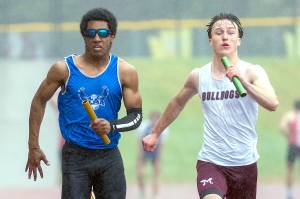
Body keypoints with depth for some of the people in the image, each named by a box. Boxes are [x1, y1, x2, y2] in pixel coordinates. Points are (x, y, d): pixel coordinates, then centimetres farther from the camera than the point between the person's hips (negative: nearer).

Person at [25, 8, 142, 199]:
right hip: (75, 156, -2)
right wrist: (34, 146, 7)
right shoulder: (64, 69, -2)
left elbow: (136, 115, 2)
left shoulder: (125, 72, 1)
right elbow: (39, 102, 9)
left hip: (109, 156, 2)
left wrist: (112, 126, -20)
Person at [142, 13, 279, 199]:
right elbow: (177, 103, 22)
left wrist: (243, 80, -35)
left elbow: (272, 104, -24)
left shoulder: (253, 72, -6)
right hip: (210, 162, 0)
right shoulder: (198, 76, 2)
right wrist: (156, 133, 30)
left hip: (245, 163, 0)